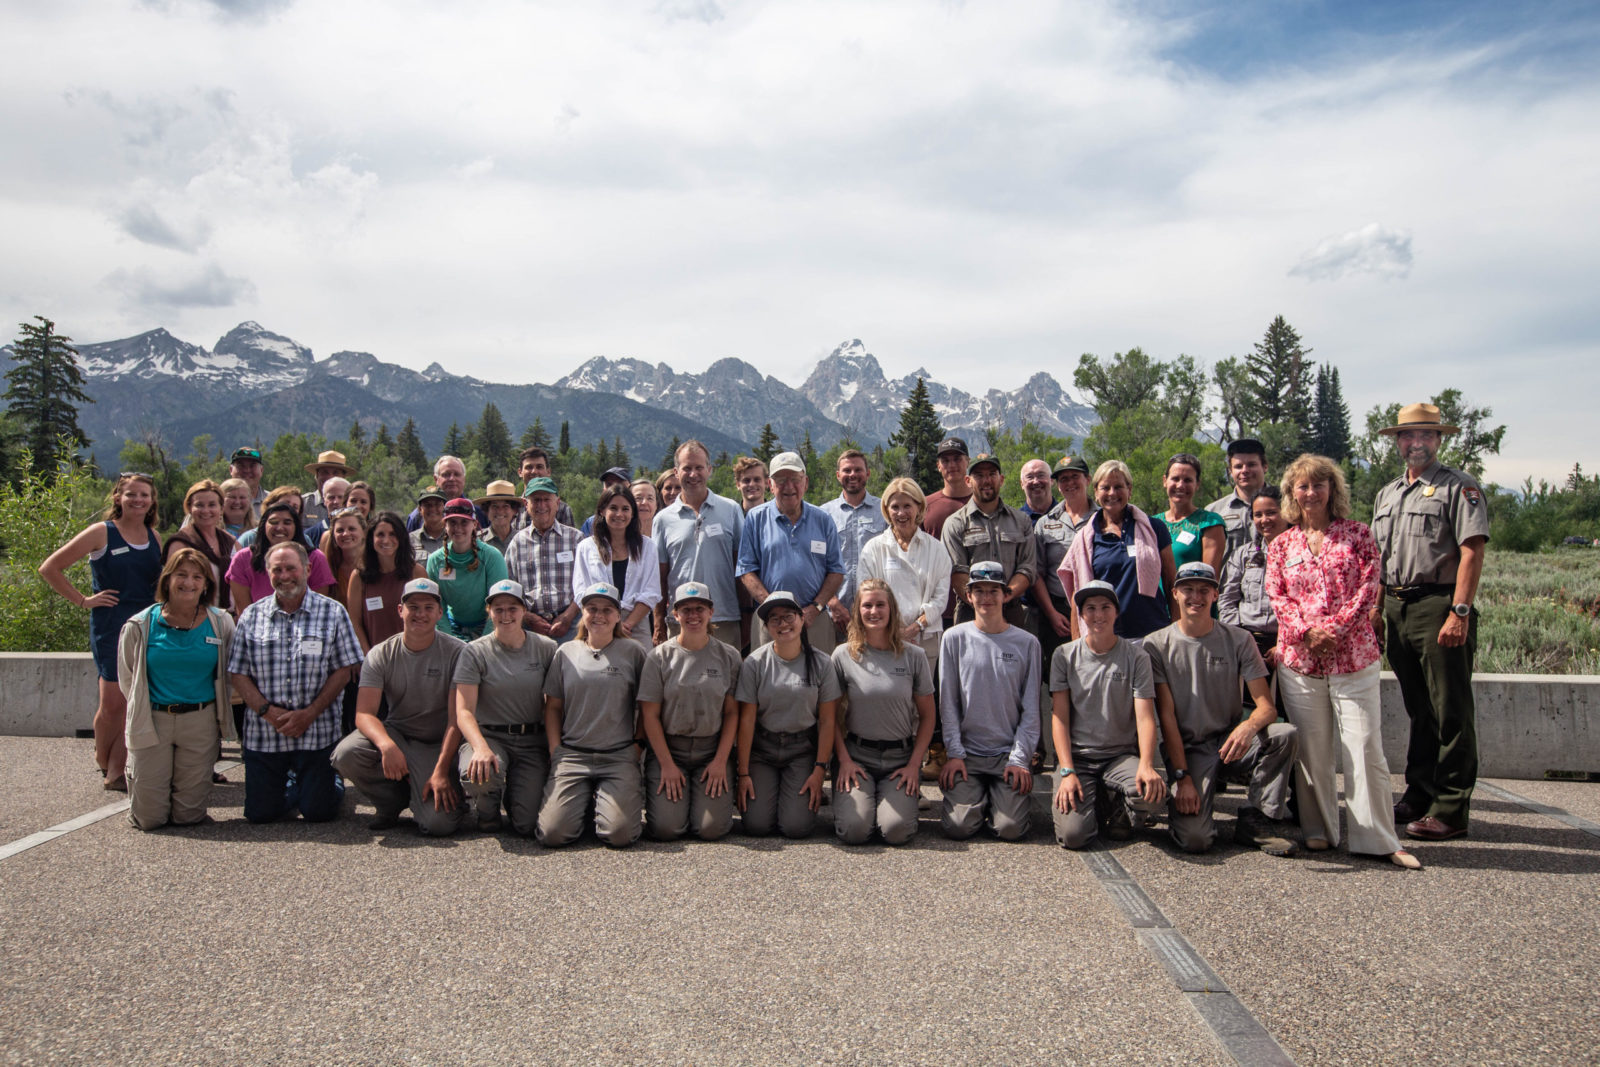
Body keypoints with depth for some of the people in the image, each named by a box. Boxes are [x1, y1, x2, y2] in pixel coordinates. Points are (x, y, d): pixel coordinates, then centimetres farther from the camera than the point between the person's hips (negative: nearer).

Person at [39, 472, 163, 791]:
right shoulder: (102, 533, -4)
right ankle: (102, 760, 23)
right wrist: (84, 600, -5)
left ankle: (116, 771, 10)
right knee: (113, 702, -1)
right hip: (110, 627, -4)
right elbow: (49, 568, -3)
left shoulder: (154, 537, 10)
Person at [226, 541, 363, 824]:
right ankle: (291, 786, 36)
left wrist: (309, 714, -13)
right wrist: (267, 711, -12)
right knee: (260, 813, 5)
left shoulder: (333, 613, 1)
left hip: (317, 733, -2)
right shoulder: (251, 616, 6)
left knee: (318, 812, 0)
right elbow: (238, 673, 3)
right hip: (262, 734, 2)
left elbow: (342, 671, -3)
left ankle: (333, 781, 32)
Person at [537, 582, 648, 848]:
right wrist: (555, 751, 3)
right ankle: (584, 801, 17)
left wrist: (637, 746, 2)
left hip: (619, 756, -1)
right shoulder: (566, 652, 10)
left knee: (620, 834, -19)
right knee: (552, 834, -14)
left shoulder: (633, 652, 6)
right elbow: (553, 707, 13)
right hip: (571, 754, 2)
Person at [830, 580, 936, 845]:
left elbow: (927, 716, 5)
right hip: (857, 756, 0)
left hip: (901, 757, 0)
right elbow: (832, 716, 5)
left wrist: (914, 764, -3)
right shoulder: (843, 656, -1)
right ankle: (857, 795, 14)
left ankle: (907, 793, 13)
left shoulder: (914, 656, 1)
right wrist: (844, 760, -6)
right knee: (852, 830, -20)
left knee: (897, 831, -20)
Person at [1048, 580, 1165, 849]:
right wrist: (1067, 772, -12)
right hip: (1077, 756, 0)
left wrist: (1146, 765, -24)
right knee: (1073, 834, -22)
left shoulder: (1136, 657, 2)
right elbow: (1059, 717, 0)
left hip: (1122, 755, 0)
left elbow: (1145, 716, -6)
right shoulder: (1064, 656, 3)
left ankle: (1120, 810, 4)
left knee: (1153, 792, -33)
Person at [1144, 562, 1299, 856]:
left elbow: (1267, 706, -6)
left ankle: (1260, 820, -10)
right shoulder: (1157, 645, -3)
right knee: (1194, 839, -25)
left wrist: (1249, 726, -31)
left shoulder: (1238, 640, 2)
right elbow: (1166, 715, -7)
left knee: (1284, 733, -29)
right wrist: (1182, 777, -15)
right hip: (1186, 749, -3)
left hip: (1229, 742, 3)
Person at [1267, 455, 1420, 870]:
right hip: (1299, 658, 2)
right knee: (1312, 750, 6)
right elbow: (1276, 596, 5)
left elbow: (1369, 587, -2)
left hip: (1354, 656, -2)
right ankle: (1318, 831, 18)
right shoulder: (1282, 545, 12)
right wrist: (1306, 630, -12)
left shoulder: (1357, 535, 7)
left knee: (1365, 746, -6)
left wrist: (1336, 627, -13)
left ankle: (1379, 839, 2)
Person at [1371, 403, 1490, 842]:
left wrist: (1459, 612, -19)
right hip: (1397, 608, 7)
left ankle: (1450, 809, 1)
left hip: (1438, 606, -6)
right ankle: (1418, 796, 20)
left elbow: (1471, 553, -11)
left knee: (1450, 713, -3)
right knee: (1418, 710, 13)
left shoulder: (1460, 487, -2)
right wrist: (1376, 610, 13)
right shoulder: (1386, 494, 19)